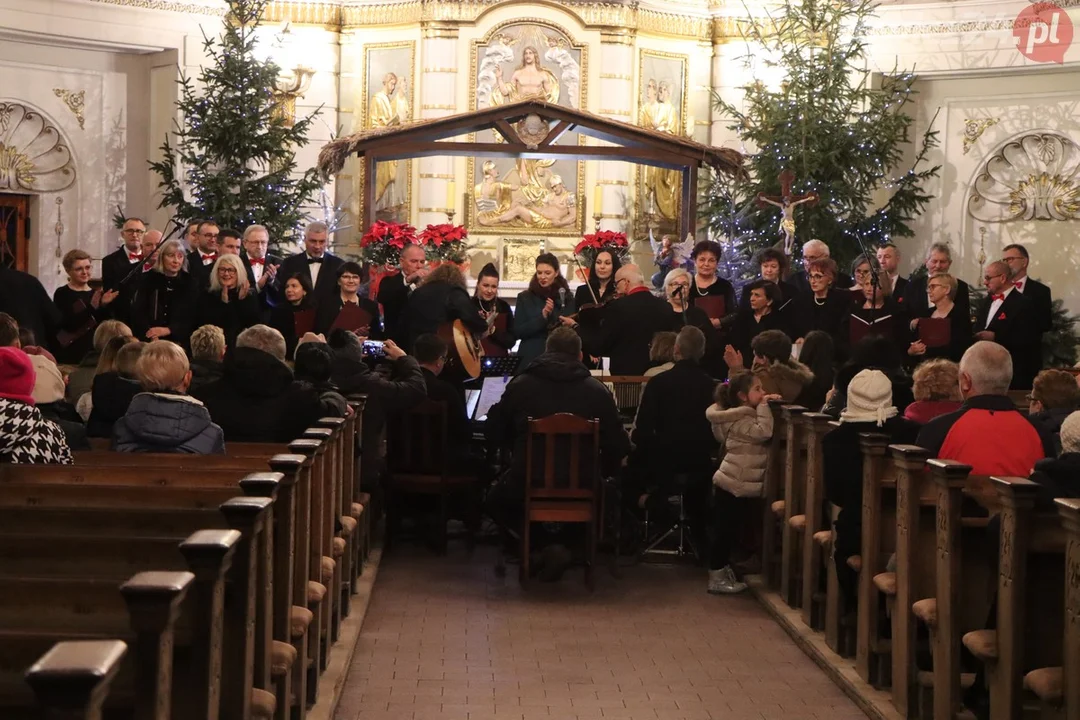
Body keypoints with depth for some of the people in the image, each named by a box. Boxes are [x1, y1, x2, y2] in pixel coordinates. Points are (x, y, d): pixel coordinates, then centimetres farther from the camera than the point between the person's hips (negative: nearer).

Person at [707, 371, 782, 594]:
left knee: (728, 532, 15)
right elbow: (764, 432, -28)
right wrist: (764, 406, -20)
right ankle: (717, 579, 1)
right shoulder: (741, 421, -17)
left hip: (736, 486, 10)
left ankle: (724, 574, 24)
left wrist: (764, 404, 8)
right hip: (732, 486, -10)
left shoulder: (745, 416, 16)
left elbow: (763, 433, 17)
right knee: (725, 532, -4)